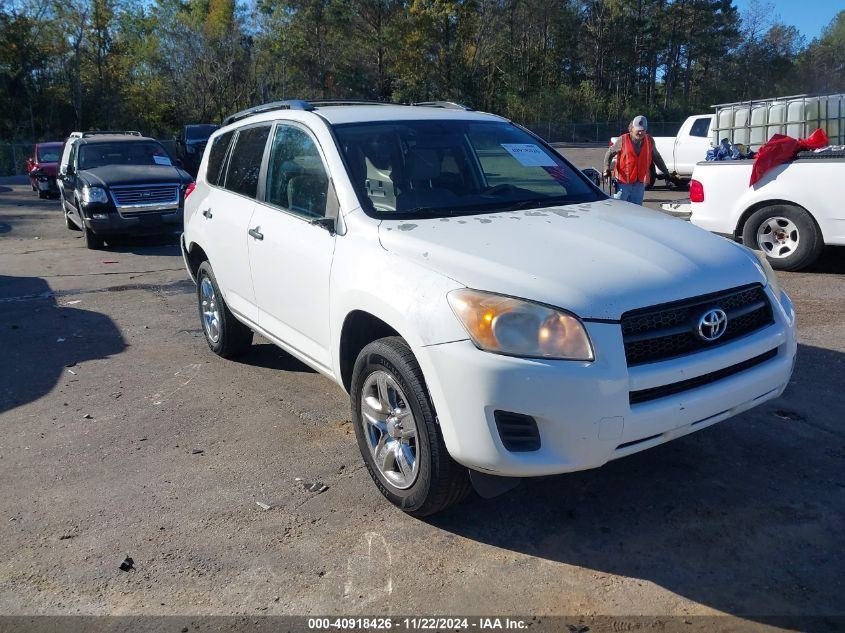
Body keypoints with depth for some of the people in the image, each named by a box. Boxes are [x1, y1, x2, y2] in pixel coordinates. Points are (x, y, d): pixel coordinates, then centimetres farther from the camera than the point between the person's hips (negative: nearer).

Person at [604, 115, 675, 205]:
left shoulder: (649, 141, 5)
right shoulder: (622, 140, -6)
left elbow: (657, 157, 17)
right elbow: (609, 154, 3)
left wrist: (667, 173, 18)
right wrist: (607, 169, -12)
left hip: (639, 184, 4)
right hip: (623, 182, -4)